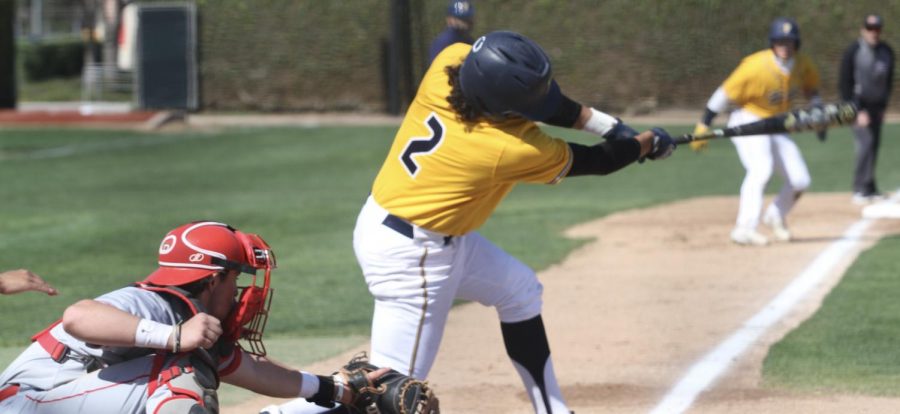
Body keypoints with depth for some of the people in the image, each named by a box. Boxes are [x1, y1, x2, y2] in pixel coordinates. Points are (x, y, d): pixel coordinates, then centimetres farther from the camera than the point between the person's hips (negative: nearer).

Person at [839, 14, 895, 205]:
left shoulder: (887, 52, 2)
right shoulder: (853, 52, -12)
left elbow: (888, 81, 12)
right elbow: (844, 84, -11)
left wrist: (883, 107, 6)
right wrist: (858, 111, -15)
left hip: (876, 106, 5)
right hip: (856, 104, -5)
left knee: (874, 145, 4)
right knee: (866, 141, -17)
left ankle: (869, 189, 12)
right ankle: (861, 189, -16)